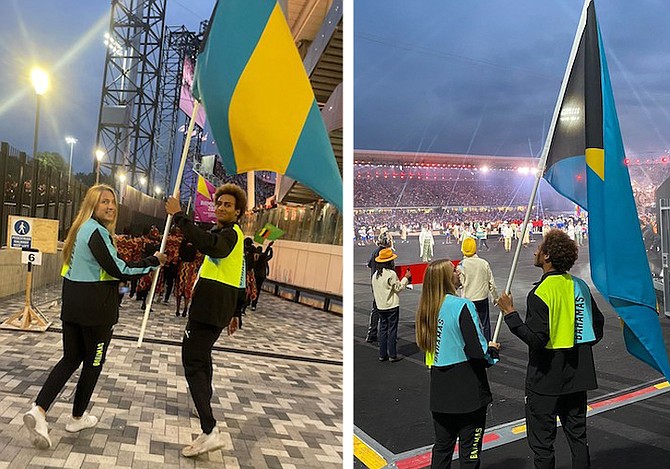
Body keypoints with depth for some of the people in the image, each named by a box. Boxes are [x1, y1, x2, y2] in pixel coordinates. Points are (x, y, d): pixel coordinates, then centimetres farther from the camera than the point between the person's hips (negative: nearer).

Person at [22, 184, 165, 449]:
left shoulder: (82, 228, 12)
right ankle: (77, 418, 22)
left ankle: (38, 410, 3)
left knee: (71, 358, 16)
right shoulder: (97, 231, -17)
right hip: (95, 308, -8)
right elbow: (118, 269, -21)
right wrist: (153, 262, -15)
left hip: (72, 304, 8)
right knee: (93, 362, 9)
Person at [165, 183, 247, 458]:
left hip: (208, 309, -11)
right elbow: (240, 280, 24)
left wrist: (178, 216, -31)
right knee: (202, 356, 27)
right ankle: (205, 405, 48)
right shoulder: (234, 235, 20)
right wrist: (235, 313, 28)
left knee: (193, 362, -14)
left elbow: (207, 244, -39)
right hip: (220, 308, 11)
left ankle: (210, 431, -22)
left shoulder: (229, 234, -13)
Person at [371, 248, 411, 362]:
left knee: (383, 329, 11)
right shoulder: (391, 274, -15)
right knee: (392, 330, 1)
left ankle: (382, 354, 14)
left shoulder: (375, 274, 5)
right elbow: (398, 287, -8)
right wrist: (406, 278, 1)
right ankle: (392, 355, 5)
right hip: (392, 306, -6)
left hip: (380, 306, 6)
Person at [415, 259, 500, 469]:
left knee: (442, 446, 20)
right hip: (467, 390, -6)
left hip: (439, 390, 6)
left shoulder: (427, 308, 3)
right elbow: (477, 351, -23)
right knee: (470, 451, 10)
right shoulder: (462, 306, -18)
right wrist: (492, 350, 1)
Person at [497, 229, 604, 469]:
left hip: (546, 379, -7)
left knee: (542, 442, 7)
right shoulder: (580, 285, 1)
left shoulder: (540, 292, -21)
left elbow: (536, 339, -24)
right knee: (577, 436, 20)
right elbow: (598, 325, 10)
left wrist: (510, 313, -18)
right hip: (577, 376, 7)